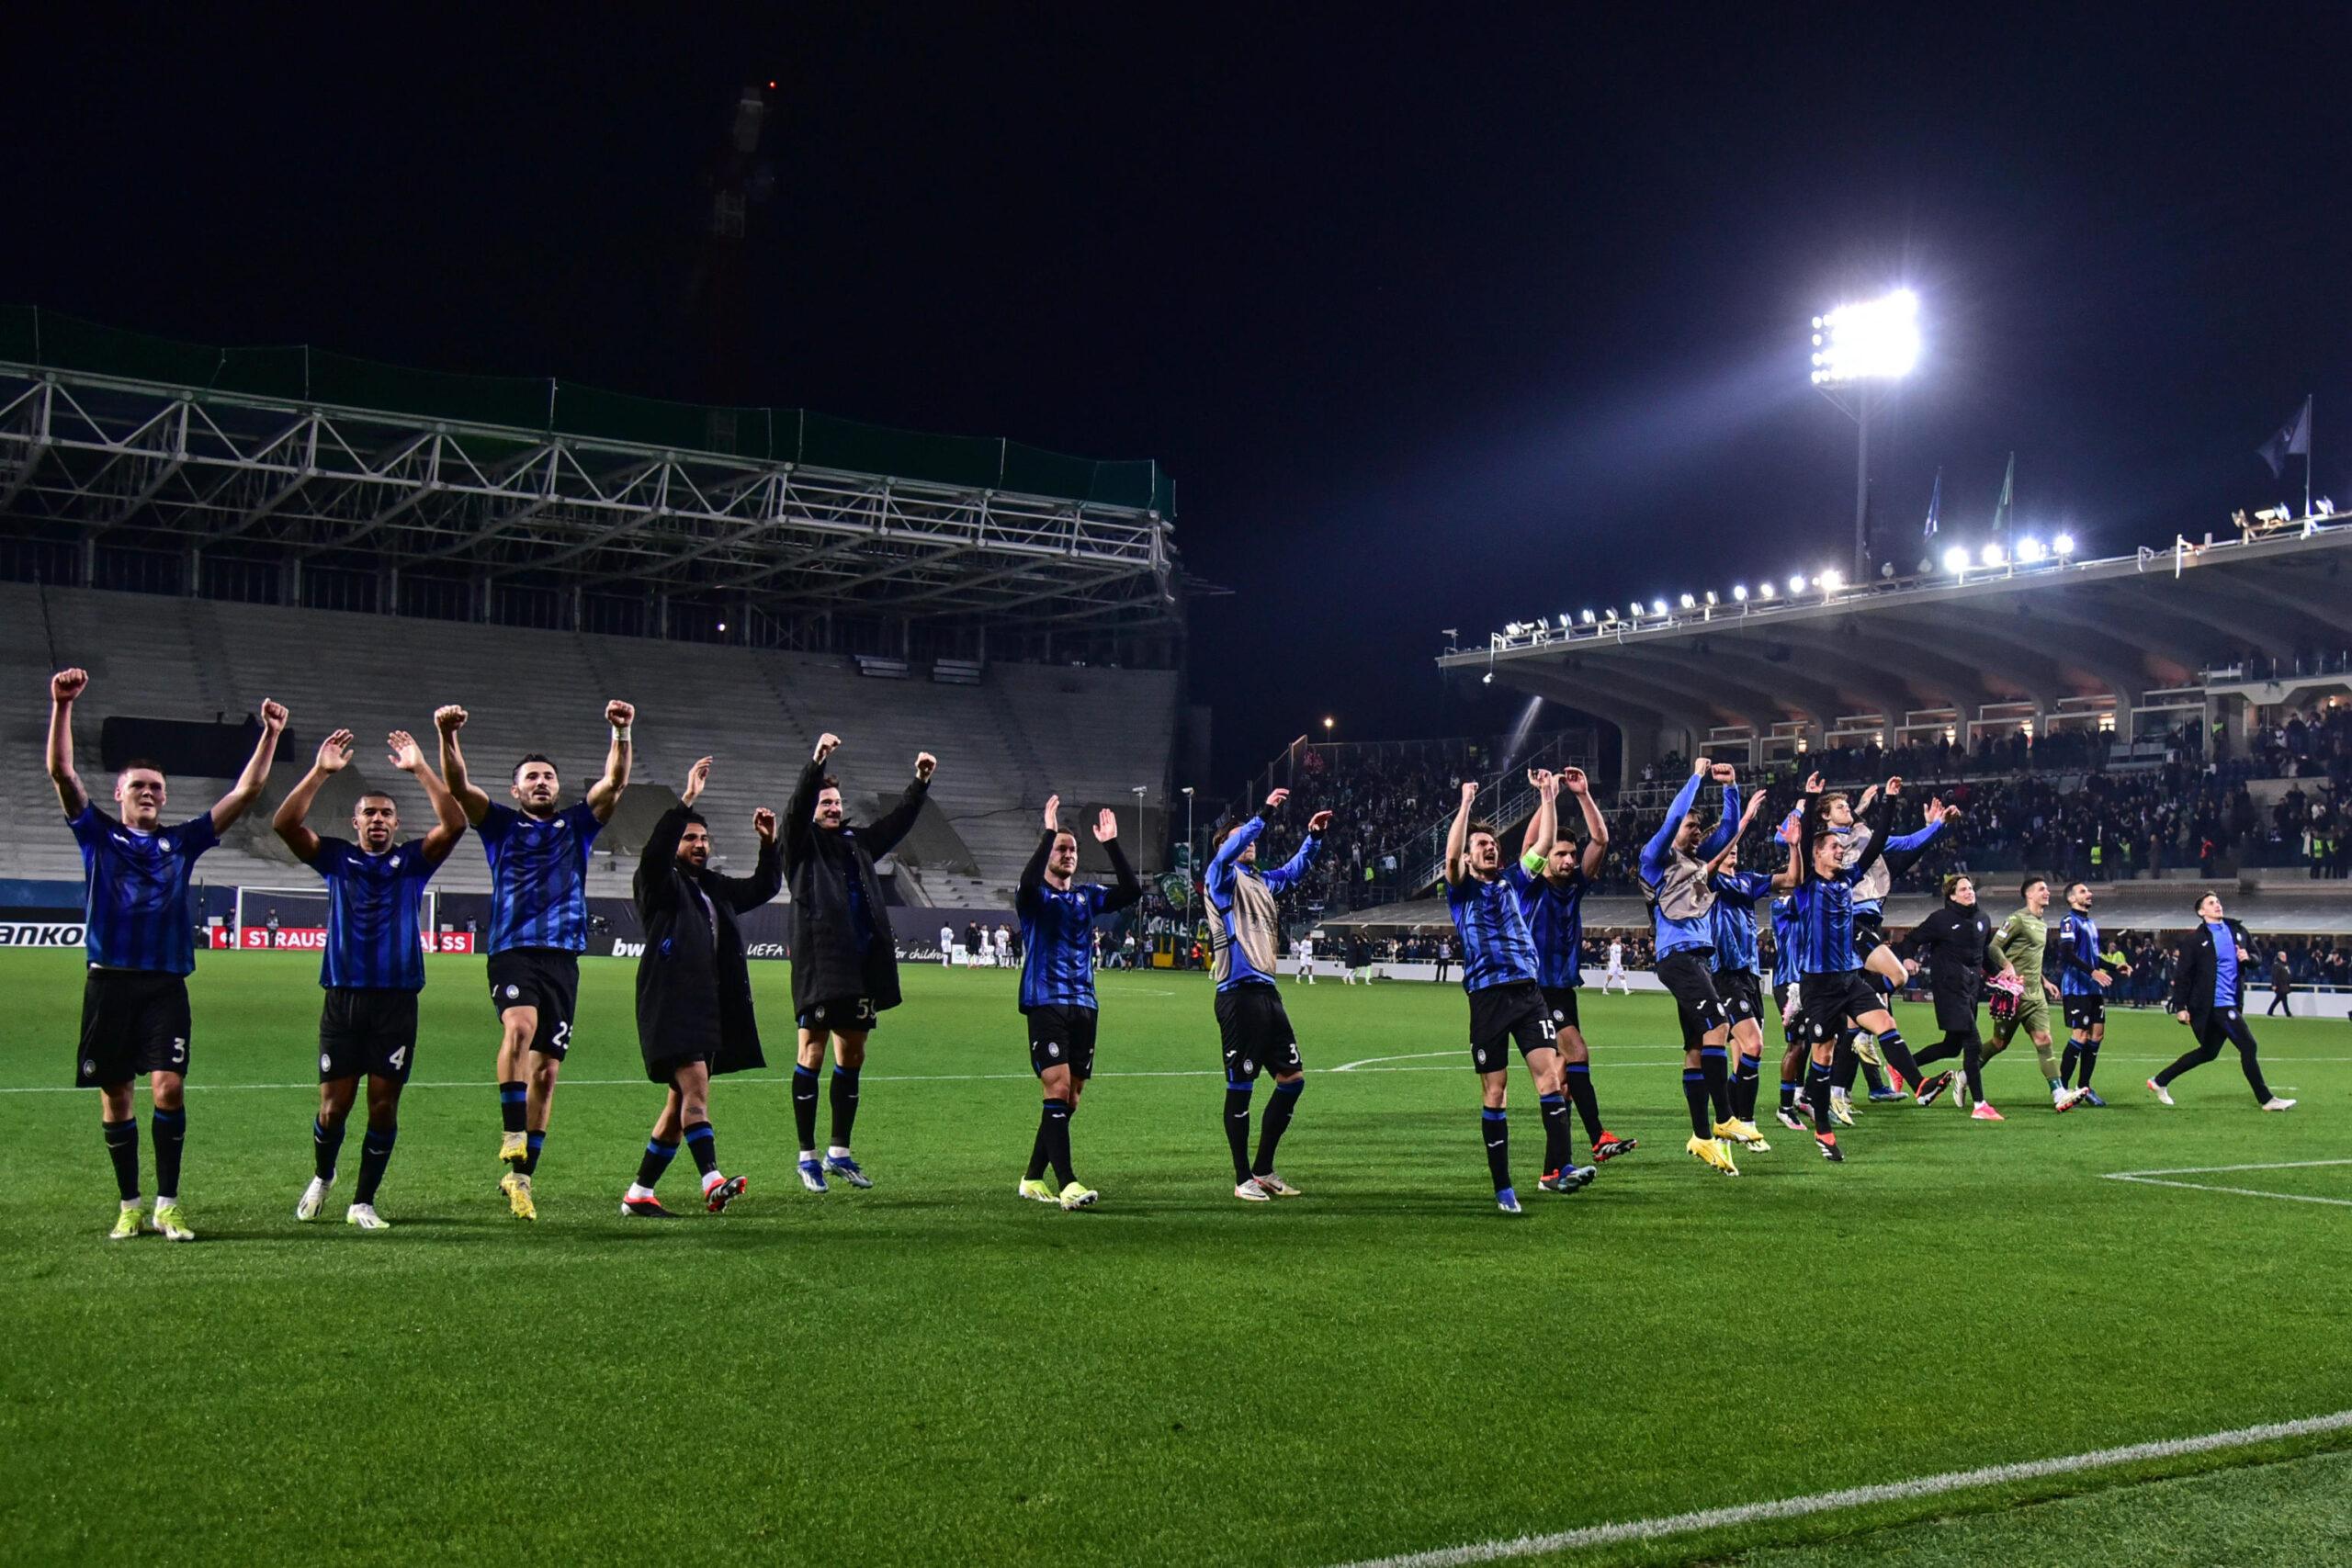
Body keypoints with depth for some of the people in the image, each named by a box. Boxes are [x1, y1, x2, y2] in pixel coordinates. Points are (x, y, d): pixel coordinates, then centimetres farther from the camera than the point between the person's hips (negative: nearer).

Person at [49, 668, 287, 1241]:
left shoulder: (181, 842, 13)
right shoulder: (97, 835, 9)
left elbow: (245, 792, 10)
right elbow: (61, 772, -4)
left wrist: (270, 735, 1)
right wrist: (62, 707, -17)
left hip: (166, 985, 0)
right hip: (109, 983, 0)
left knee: (168, 1088, -12)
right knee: (114, 1096, 4)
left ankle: (168, 1205, -3)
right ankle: (130, 1206, 15)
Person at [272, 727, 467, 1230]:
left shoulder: (413, 860, 8)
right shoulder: (336, 858, 9)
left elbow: (454, 824, -8)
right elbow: (284, 824, -5)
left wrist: (420, 769, -14)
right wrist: (320, 771, -13)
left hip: (397, 1000, 0)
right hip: (343, 998, 0)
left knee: (384, 1104, 0)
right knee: (334, 1103, 1)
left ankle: (363, 1202, 13)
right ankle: (321, 1178, 30)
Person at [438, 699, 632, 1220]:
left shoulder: (577, 825, 17)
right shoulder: (501, 824, 12)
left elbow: (614, 783, 4)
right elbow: (458, 786, -2)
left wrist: (621, 733, -12)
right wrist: (448, 736, -20)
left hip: (562, 957, 3)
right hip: (513, 951, -2)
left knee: (547, 1069, 3)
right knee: (520, 1026, -32)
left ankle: (522, 1174, 12)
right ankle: (512, 1137, -30)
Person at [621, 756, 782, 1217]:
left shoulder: (716, 889, 21)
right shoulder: (659, 884, 1)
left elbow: (763, 887, 28)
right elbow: (654, 851, -19)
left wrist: (769, 843, 11)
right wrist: (687, 801, -24)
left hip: (712, 1007, 8)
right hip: (671, 1005, -8)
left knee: (681, 1102, 9)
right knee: (695, 1089, -21)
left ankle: (638, 1194, 16)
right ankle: (713, 1183, -32)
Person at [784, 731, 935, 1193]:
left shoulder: (857, 841, 19)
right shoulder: (803, 843, 2)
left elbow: (898, 821, 21)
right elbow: (796, 808, -15)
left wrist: (921, 782, 8)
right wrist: (816, 761, -28)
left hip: (861, 966, 6)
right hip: (820, 966, -6)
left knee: (852, 1058, 10)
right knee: (812, 1056, -3)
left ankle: (840, 1153, 20)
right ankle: (807, 1156, 4)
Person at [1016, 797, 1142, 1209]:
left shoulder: (1088, 895, 14)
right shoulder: (1034, 897, 0)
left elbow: (1131, 891, 0)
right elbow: (1028, 881, -24)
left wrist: (1112, 845, -6)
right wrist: (1049, 832, -25)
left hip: (1083, 1006, 6)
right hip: (1045, 1003, -6)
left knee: (1069, 1100, 7)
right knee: (1058, 1088, -17)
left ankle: (1033, 1179, 19)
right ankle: (1067, 1185, -21)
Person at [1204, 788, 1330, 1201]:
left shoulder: (1261, 881, 21)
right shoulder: (1222, 878, -1)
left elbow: (1293, 870, 37)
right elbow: (1226, 855, -22)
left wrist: (1313, 837, 23)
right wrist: (1264, 814, -27)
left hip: (1266, 991, 8)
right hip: (1238, 993, -8)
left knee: (1293, 1078, 8)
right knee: (1240, 1086, -2)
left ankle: (1263, 1170, 18)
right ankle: (1243, 1179, 6)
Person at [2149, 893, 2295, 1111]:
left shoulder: (2237, 931, 12)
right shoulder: (2195, 939, -7)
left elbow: (2256, 959, 21)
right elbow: (2182, 975, -8)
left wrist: (2248, 958, -4)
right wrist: (2180, 1007, -12)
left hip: (2231, 1003, 7)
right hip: (2214, 1005, -7)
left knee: (2208, 1052, 16)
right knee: (2248, 1046, -9)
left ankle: (2160, 1082, 27)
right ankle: (2265, 1099, 1)